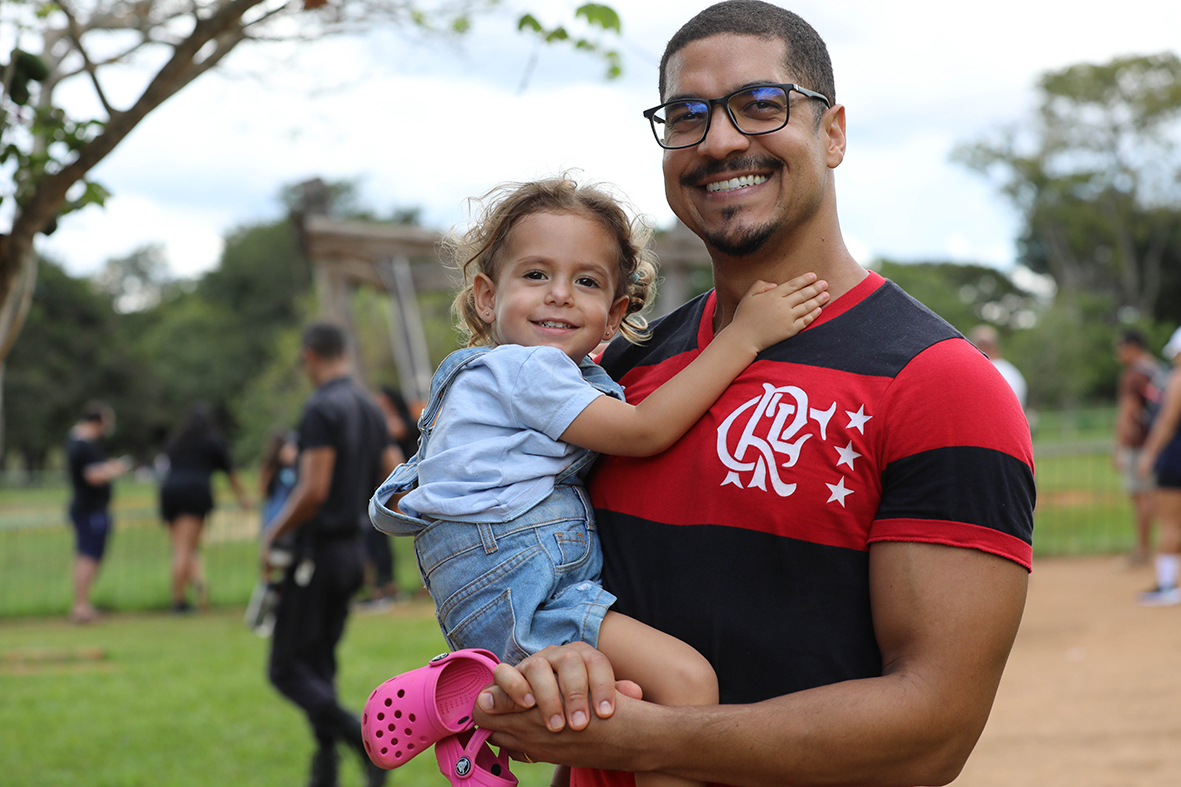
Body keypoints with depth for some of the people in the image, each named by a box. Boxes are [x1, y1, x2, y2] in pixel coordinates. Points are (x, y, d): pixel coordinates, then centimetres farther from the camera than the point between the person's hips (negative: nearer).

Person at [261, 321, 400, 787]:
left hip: (317, 552, -8)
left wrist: (272, 538, -12)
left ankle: (365, 739, -18)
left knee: (287, 669, -3)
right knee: (319, 665, 15)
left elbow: (313, 490, -23)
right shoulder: (369, 408, 11)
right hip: (353, 552, 9)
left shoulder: (322, 408, -16)